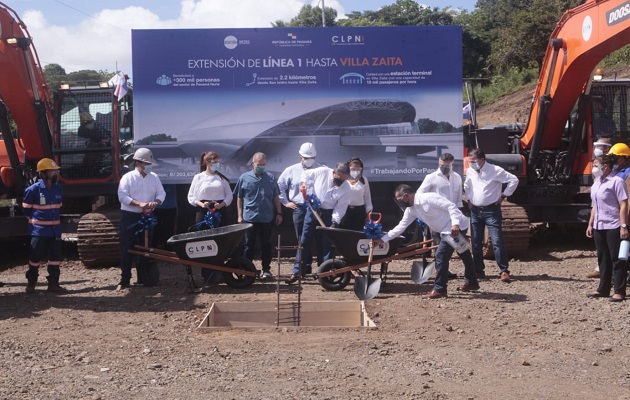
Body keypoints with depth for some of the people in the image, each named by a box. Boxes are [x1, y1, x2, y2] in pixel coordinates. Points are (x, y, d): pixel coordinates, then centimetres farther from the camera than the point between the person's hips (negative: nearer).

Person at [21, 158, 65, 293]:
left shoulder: (58, 188, 5)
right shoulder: (33, 189, -13)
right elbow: (26, 208, -2)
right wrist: (34, 220, 5)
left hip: (55, 229, 5)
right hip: (39, 230, -5)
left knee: (55, 257, 5)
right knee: (36, 257, 2)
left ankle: (53, 284, 13)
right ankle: (31, 283, 16)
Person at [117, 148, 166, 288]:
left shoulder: (154, 177, 9)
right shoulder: (128, 177, -4)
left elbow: (161, 194, 7)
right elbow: (122, 196, -13)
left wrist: (155, 202, -15)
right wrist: (139, 203, -23)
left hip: (147, 217, 4)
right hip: (129, 217, -4)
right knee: (127, 248, -3)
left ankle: (144, 278, 18)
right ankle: (125, 279, 3)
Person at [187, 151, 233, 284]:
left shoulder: (222, 177, 9)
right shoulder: (199, 177, 4)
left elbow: (229, 195, 9)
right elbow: (191, 197, 4)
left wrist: (222, 204, -10)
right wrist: (201, 204, -14)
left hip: (219, 212, 2)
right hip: (203, 212, -1)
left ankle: (218, 273, 3)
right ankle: (206, 274, 3)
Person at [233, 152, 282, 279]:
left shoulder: (271, 178, 7)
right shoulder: (244, 178, 3)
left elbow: (276, 197, 10)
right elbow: (239, 198, 6)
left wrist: (279, 213, 5)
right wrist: (240, 215, 2)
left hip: (267, 218, 1)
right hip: (249, 218, -1)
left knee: (266, 245, 7)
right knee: (249, 245, 5)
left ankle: (266, 270, 14)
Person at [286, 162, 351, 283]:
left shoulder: (346, 188, -11)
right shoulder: (323, 172, -12)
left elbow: (341, 207, -11)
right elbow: (306, 174, 7)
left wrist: (334, 222, -21)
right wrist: (304, 182, -11)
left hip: (328, 215, 0)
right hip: (313, 210, 0)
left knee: (326, 245, 2)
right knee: (304, 241, 1)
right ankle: (298, 271, 5)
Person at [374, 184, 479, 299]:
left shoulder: (428, 198, -23)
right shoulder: (411, 209, 4)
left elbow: (451, 206, -25)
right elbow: (401, 226, 7)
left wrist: (455, 224, -35)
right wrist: (383, 239, 4)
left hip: (457, 226, -10)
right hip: (448, 229, 10)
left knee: (441, 255, -13)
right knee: (464, 255, 24)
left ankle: (439, 289, -7)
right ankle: (471, 282, 40)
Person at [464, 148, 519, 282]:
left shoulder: (495, 171, -11)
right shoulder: (470, 171, 7)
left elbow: (514, 180, -8)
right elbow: (466, 186, 27)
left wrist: (503, 195, -7)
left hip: (491, 210, -6)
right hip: (475, 211, 6)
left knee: (497, 241, -11)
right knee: (476, 242, 7)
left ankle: (504, 271, -9)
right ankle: (478, 270, 17)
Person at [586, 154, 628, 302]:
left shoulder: (616, 182, -11)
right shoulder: (596, 183, 13)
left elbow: (623, 205, -14)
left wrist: (623, 226, -20)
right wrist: (590, 224, 18)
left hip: (613, 227, -8)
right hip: (599, 227, 8)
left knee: (617, 259, -2)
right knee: (603, 258, 13)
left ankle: (619, 291, 3)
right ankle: (603, 289, 21)